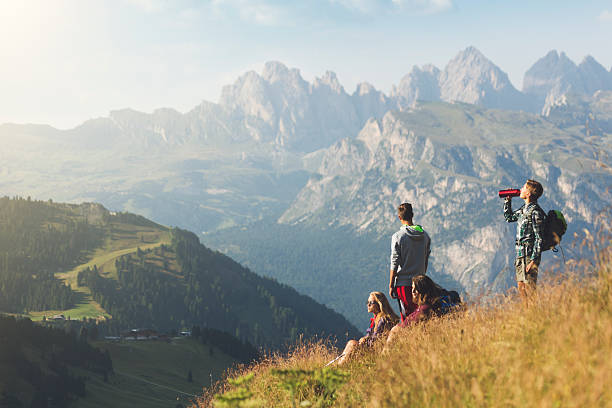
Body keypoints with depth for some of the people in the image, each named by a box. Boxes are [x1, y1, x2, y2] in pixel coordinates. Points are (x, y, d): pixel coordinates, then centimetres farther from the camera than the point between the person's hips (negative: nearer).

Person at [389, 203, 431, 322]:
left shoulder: (398, 236, -11)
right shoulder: (424, 235, 4)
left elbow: (394, 264, -10)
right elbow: (426, 261, 12)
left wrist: (391, 285, -3)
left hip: (403, 283, -4)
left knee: (407, 318, -1)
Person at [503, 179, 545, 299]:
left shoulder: (535, 212, -15)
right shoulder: (524, 209, 12)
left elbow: (539, 238, -17)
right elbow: (509, 217, 32)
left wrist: (533, 260, -20)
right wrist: (508, 200, 20)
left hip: (529, 255, -9)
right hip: (521, 255, 9)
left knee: (529, 287, -7)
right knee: (521, 286, 11)